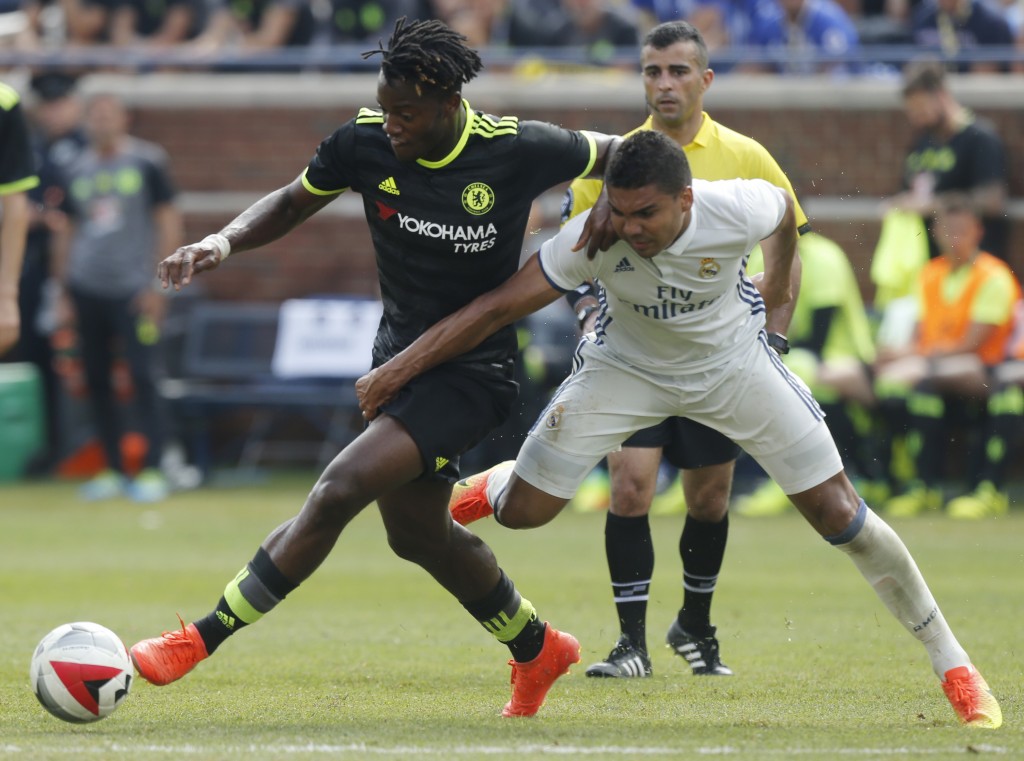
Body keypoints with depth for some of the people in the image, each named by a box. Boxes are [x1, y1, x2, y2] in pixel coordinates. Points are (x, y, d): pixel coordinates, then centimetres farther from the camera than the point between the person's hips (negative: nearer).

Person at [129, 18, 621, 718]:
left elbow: (613, 156, -1)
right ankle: (537, 650, 41)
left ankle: (203, 639, -14)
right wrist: (223, 242, -10)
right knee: (418, 533, 17)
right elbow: (292, 204, 6)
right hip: (399, 357, 6)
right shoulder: (364, 143, -10)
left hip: (475, 370, -6)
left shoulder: (519, 150, -20)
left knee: (340, 490, -20)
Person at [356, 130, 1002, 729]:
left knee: (838, 513, -6)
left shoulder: (738, 212, -32)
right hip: (627, 366, 0)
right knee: (522, 511, -6)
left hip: (733, 363, 0)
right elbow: (498, 307, -30)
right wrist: (398, 370, -32)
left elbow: (784, 208, -5)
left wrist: (778, 282, 13)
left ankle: (949, 659, 8)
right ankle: (493, 487, 36)